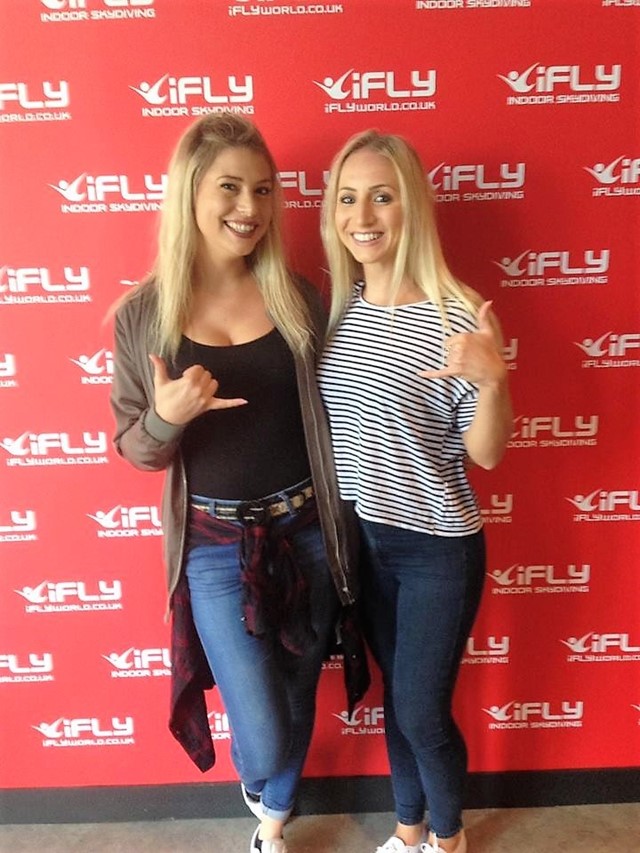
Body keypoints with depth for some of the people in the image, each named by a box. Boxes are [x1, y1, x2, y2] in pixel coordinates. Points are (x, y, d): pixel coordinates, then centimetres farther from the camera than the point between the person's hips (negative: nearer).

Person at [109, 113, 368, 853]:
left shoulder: (296, 296, -4)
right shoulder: (143, 315, -7)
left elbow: (329, 410, 3)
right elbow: (135, 449, -1)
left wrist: (345, 523, 0)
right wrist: (167, 417, -24)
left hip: (305, 533, 2)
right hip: (215, 547, -1)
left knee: (296, 705, 19)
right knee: (263, 737, 3)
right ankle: (257, 785, 46)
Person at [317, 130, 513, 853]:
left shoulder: (458, 316, -18)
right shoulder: (336, 308, -2)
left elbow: (485, 454, -13)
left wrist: (492, 378, -30)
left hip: (437, 548, -4)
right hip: (360, 538, 5)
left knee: (422, 709, 11)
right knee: (395, 694, 23)